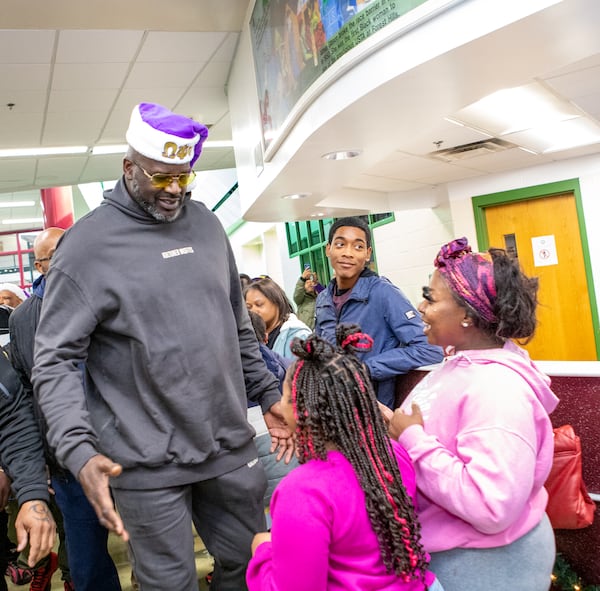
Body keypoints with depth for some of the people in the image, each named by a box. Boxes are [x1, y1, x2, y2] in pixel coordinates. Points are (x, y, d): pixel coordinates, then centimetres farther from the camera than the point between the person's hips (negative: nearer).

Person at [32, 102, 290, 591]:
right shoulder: (88, 244, -10)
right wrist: (80, 451, -22)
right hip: (150, 465, -5)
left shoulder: (206, 223, 7)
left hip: (232, 447, 5)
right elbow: (55, 361, -10)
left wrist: (267, 393, 13)